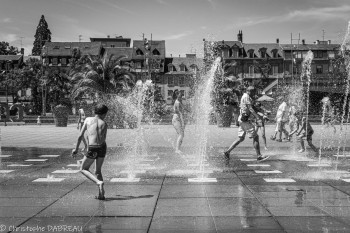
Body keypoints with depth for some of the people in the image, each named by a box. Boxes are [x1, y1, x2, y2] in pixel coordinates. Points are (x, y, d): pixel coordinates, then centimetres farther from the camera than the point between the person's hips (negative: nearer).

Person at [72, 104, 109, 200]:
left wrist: (76, 149, 11)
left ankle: (99, 182, -7)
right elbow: (103, 140, 3)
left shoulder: (88, 120, 4)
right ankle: (101, 194, 15)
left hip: (92, 149, -3)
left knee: (83, 169, 16)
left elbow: (80, 136, 3)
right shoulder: (104, 124, 7)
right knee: (98, 171, 21)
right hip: (102, 148, 3)